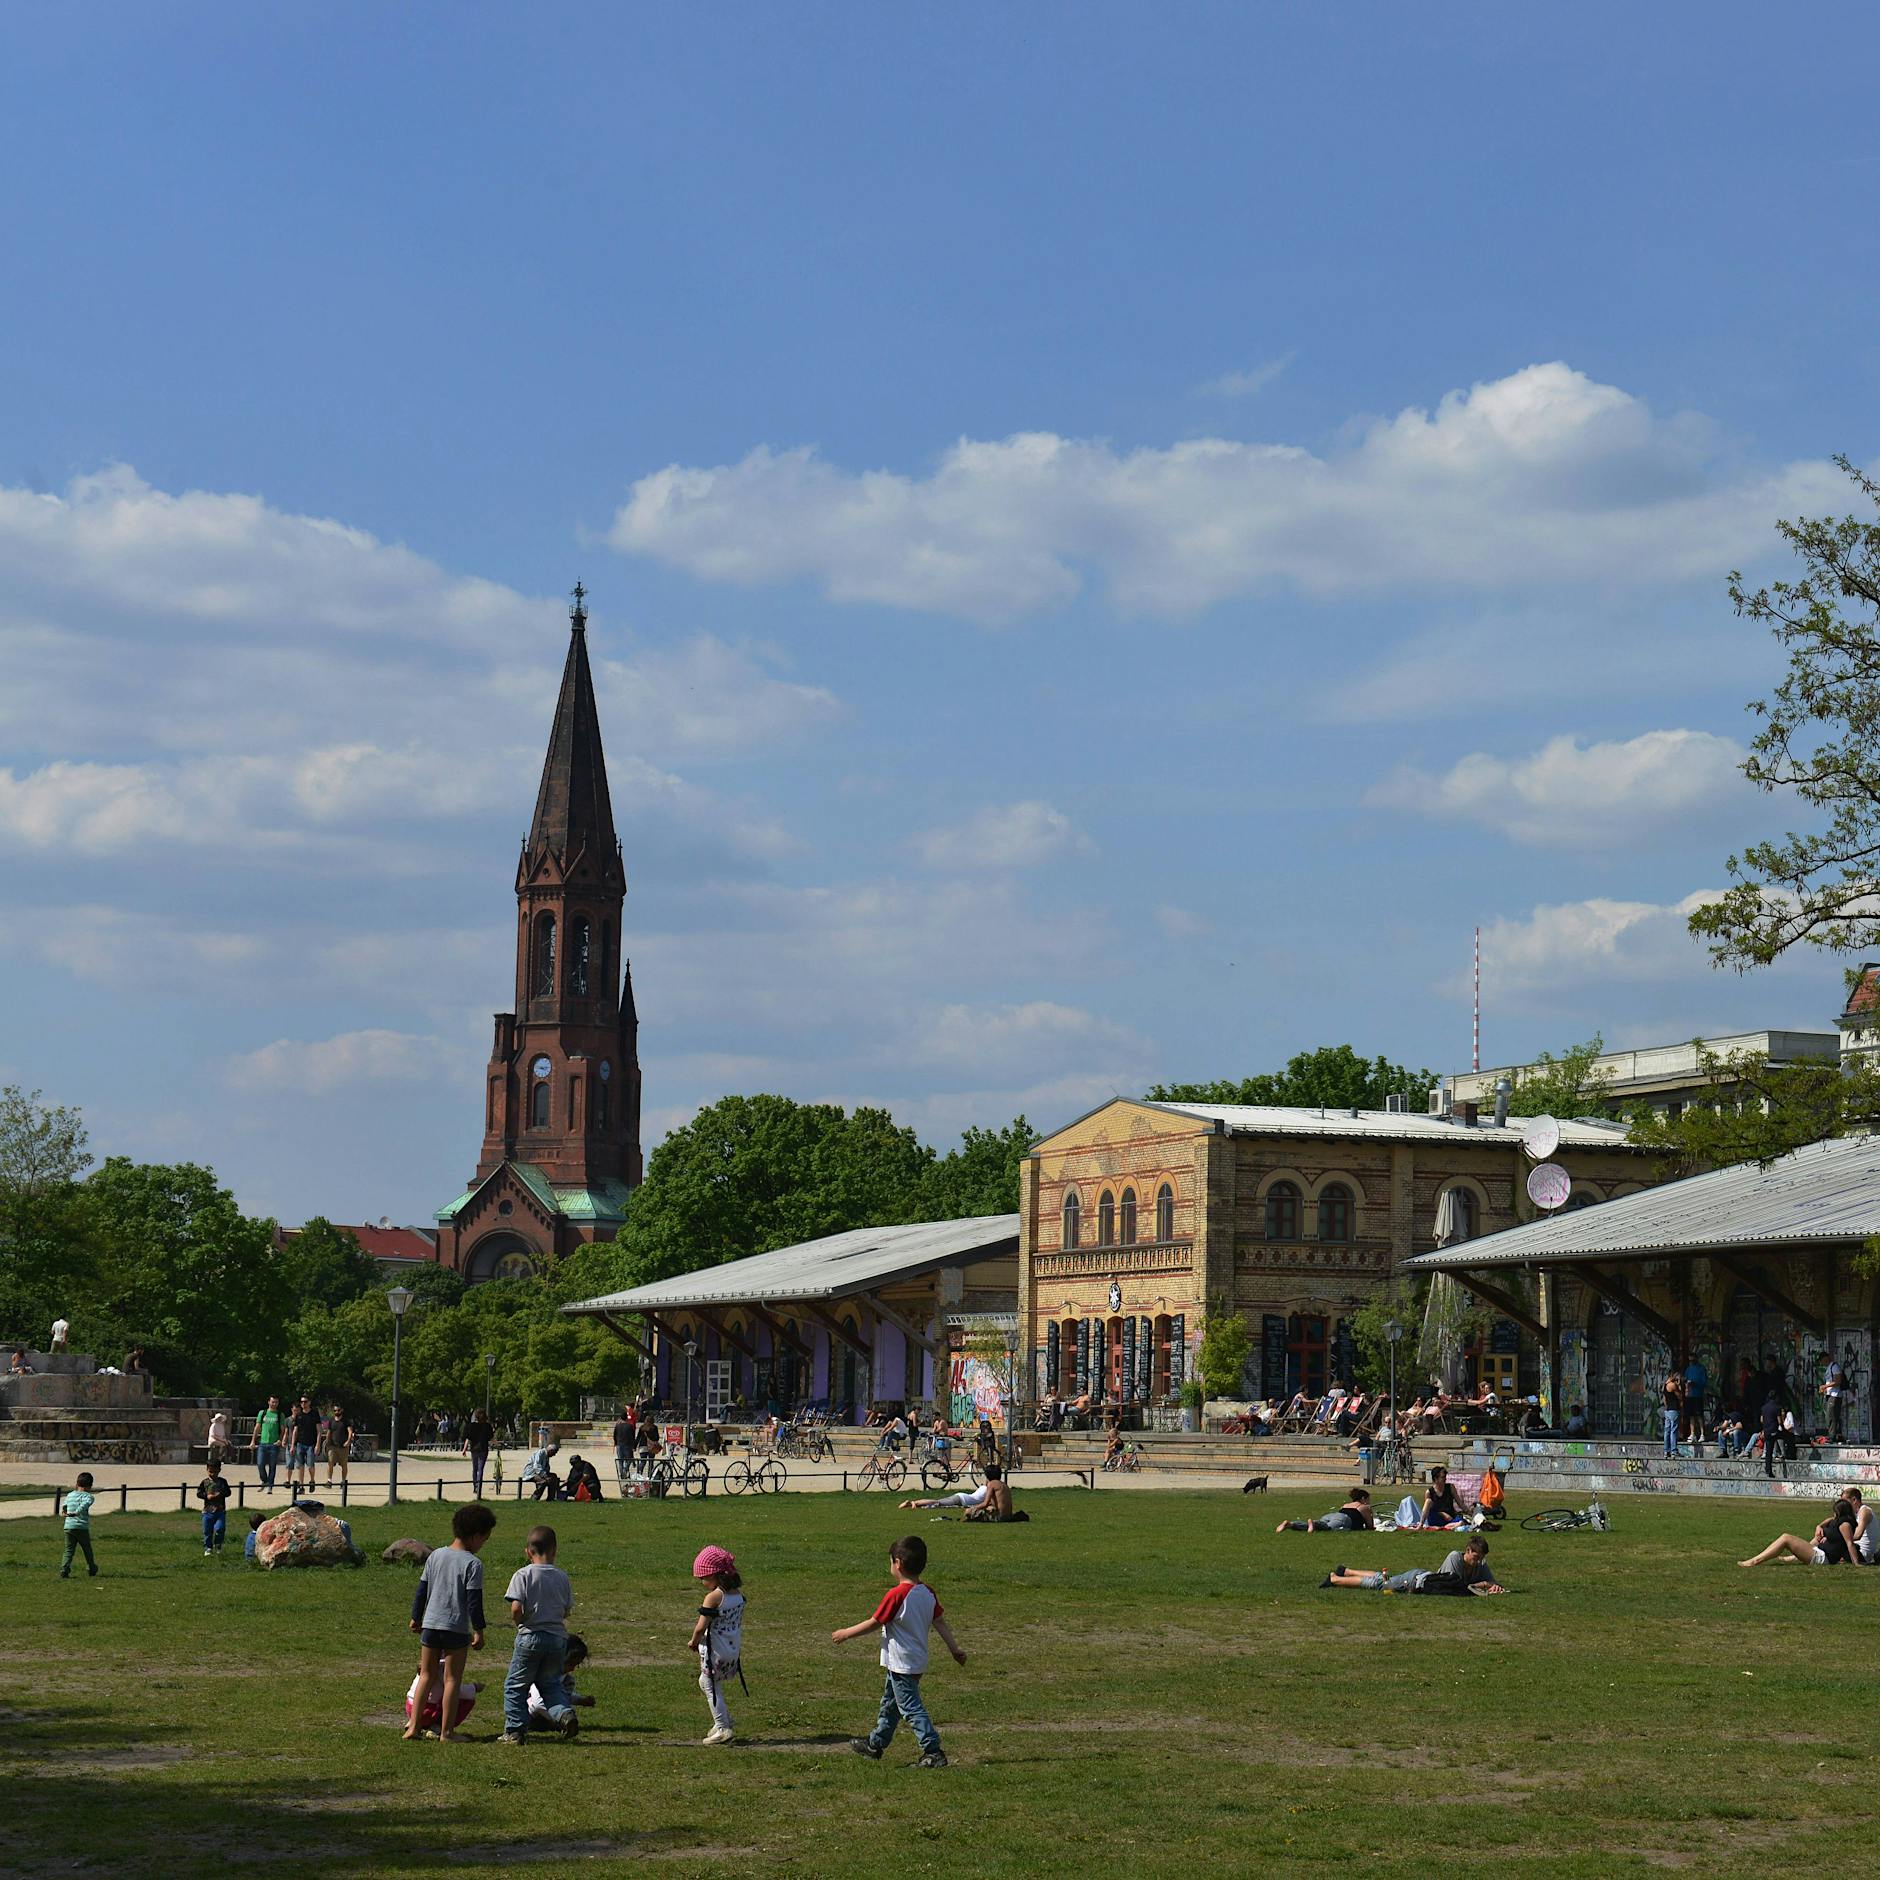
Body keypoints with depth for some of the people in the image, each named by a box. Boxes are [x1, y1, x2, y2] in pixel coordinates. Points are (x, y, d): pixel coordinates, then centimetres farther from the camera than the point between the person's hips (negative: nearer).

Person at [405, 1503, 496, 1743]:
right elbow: (474, 1601, -13)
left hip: (430, 1624, 5)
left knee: (426, 1676, 15)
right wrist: (478, 1630, -5)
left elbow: (421, 1590, 11)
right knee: (452, 1679, 3)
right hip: (457, 1628, -5)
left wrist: (416, 1618, 22)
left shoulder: (435, 1556, 6)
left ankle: (413, 1725, 11)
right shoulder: (472, 1564, -11)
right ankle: (446, 1732, 5)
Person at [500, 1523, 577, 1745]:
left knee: (515, 1685, 10)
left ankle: (515, 1730, 9)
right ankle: (564, 1713, -6)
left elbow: (516, 1608, -18)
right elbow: (567, 1610, 7)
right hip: (558, 1636, 4)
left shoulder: (523, 1575, -8)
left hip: (531, 1636, -4)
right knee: (550, 1683, 18)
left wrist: (519, 1622, 2)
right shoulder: (562, 1577, 4)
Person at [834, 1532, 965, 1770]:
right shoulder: (929, 1594, 2)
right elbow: (940, 1623, 3)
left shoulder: (896, 1595, -20)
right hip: (918, 1662, 9)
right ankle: (875, 1744, 37)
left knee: (912, 1709, -6)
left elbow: (874, 1623, -14)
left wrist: (846, 1633, -2)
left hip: (901, 1664, -9)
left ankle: (933, 1752, -11)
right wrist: (955, 1649, 8)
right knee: (890, 1704, 23)